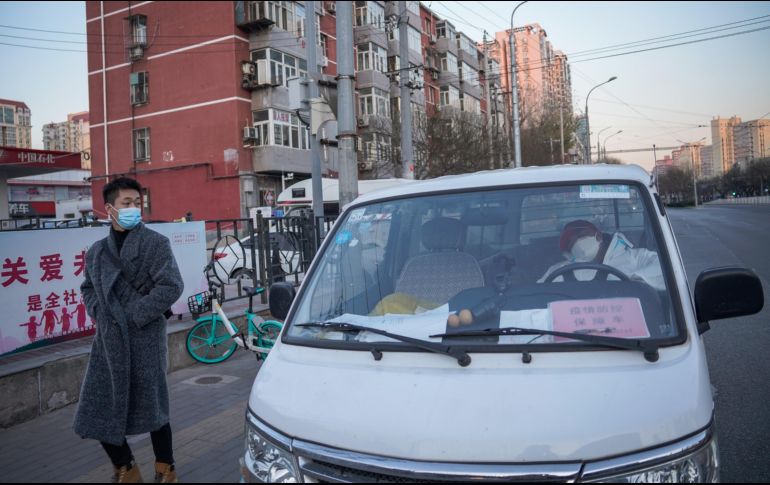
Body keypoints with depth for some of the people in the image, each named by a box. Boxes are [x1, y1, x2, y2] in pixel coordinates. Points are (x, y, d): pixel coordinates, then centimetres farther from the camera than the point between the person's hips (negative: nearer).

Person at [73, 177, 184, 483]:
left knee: (152, 408, 4)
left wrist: (135, 316, -15)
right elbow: (88, 288, 26)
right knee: (100, 411, 8)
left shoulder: (155, 243, -5)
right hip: (108, 342, 5)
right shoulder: (97, 251, 12)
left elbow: (171, 286, -14)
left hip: (144, 340, -5)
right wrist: (98, 313, 7)